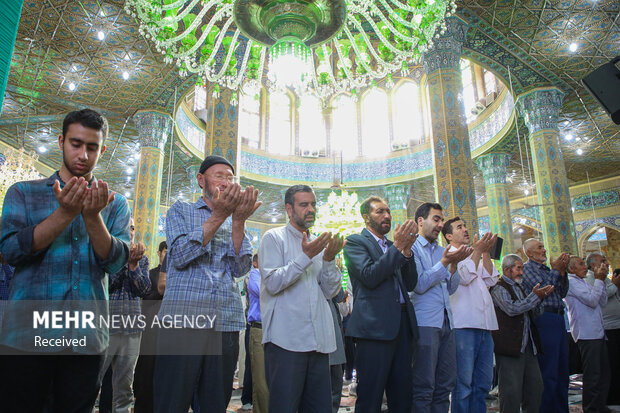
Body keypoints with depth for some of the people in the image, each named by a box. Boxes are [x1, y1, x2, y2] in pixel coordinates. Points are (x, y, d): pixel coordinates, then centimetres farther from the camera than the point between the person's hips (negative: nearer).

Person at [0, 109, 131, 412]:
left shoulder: (115, 204, 7)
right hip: (27, 336, -1)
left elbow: (115, 262, -4)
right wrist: (65, 213, -18)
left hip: (87, 340, 1)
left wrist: (93, 216, -20)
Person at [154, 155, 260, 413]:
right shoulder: (181, 211, 11)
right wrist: (219, 215, -13)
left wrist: (238, 221, -9)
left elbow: (240, 268, 4)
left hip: (226, 324, 3)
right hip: (183, 320, -3)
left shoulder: (234, 222, 18)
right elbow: (179, 256, -7)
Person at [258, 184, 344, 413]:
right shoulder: (274, 238, 1)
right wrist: (306, 256, -17)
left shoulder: (318, 244, 16)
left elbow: (330, 291, 10)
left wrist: (329, 259, -6)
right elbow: (273, 283, -11)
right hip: (286, 340, -5)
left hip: (319, 341, 6)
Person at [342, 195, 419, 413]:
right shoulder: (355, 241, 1)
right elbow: (369, 276, -14)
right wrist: (397, 246, -14)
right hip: (375, 325, -6)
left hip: (403, 323, 7)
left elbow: (410, 284, 10)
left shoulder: (393, 246, 19)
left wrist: (406, 249, -3)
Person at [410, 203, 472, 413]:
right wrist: (444, 262, -15)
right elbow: (419, 285, -13)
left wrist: (454, 264, -1)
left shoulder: (442, 251, 17)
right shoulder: (413, 248, -4)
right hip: (425, 322, -7)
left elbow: (451, 288, 14)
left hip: (446, 322, 7)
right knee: (424, 388, -2)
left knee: (445, 385, 11)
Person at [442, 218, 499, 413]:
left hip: (484, 325, 8)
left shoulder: (474, 256, 24)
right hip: (463, 325, -7)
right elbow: (464, 277, -12)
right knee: (463, 383, -5)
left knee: (483, 382, 10)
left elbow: (490, 280, 13)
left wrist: (486, 252, 7)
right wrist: (478, 251, -7)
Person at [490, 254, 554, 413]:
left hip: (528, 346, 9)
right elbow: (512, 308, -21)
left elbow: (534, 312, 26)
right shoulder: (499, 288, -7)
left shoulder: (519, 288, 21)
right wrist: (535, 296, -14)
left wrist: (541, 296, 7)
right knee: (511, 391, -6)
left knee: (535, 387, 11)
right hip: (510, 347, -9)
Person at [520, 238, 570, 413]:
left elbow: (562, 293, 15)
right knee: (549, 374, -5)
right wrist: (556, 270, -9)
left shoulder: (546, 269, 20)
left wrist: (562, 272, 4)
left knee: (562, 371, 14)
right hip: (545, 318, -8)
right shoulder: (527, 268, -4)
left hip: (558, 319, 9)